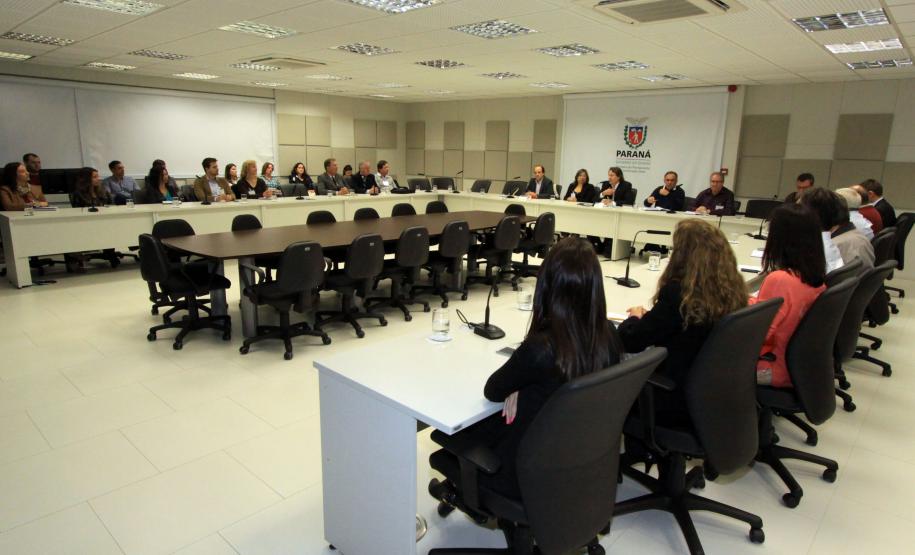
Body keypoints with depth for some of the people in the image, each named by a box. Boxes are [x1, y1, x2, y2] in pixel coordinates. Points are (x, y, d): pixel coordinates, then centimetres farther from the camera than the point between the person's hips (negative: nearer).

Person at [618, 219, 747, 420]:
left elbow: (631, 340, -18)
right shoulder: (733, 289, -5)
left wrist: (635, 317, 2)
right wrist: (649, 316, 8)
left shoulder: (678, 292, -27)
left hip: (678, 399, -7)